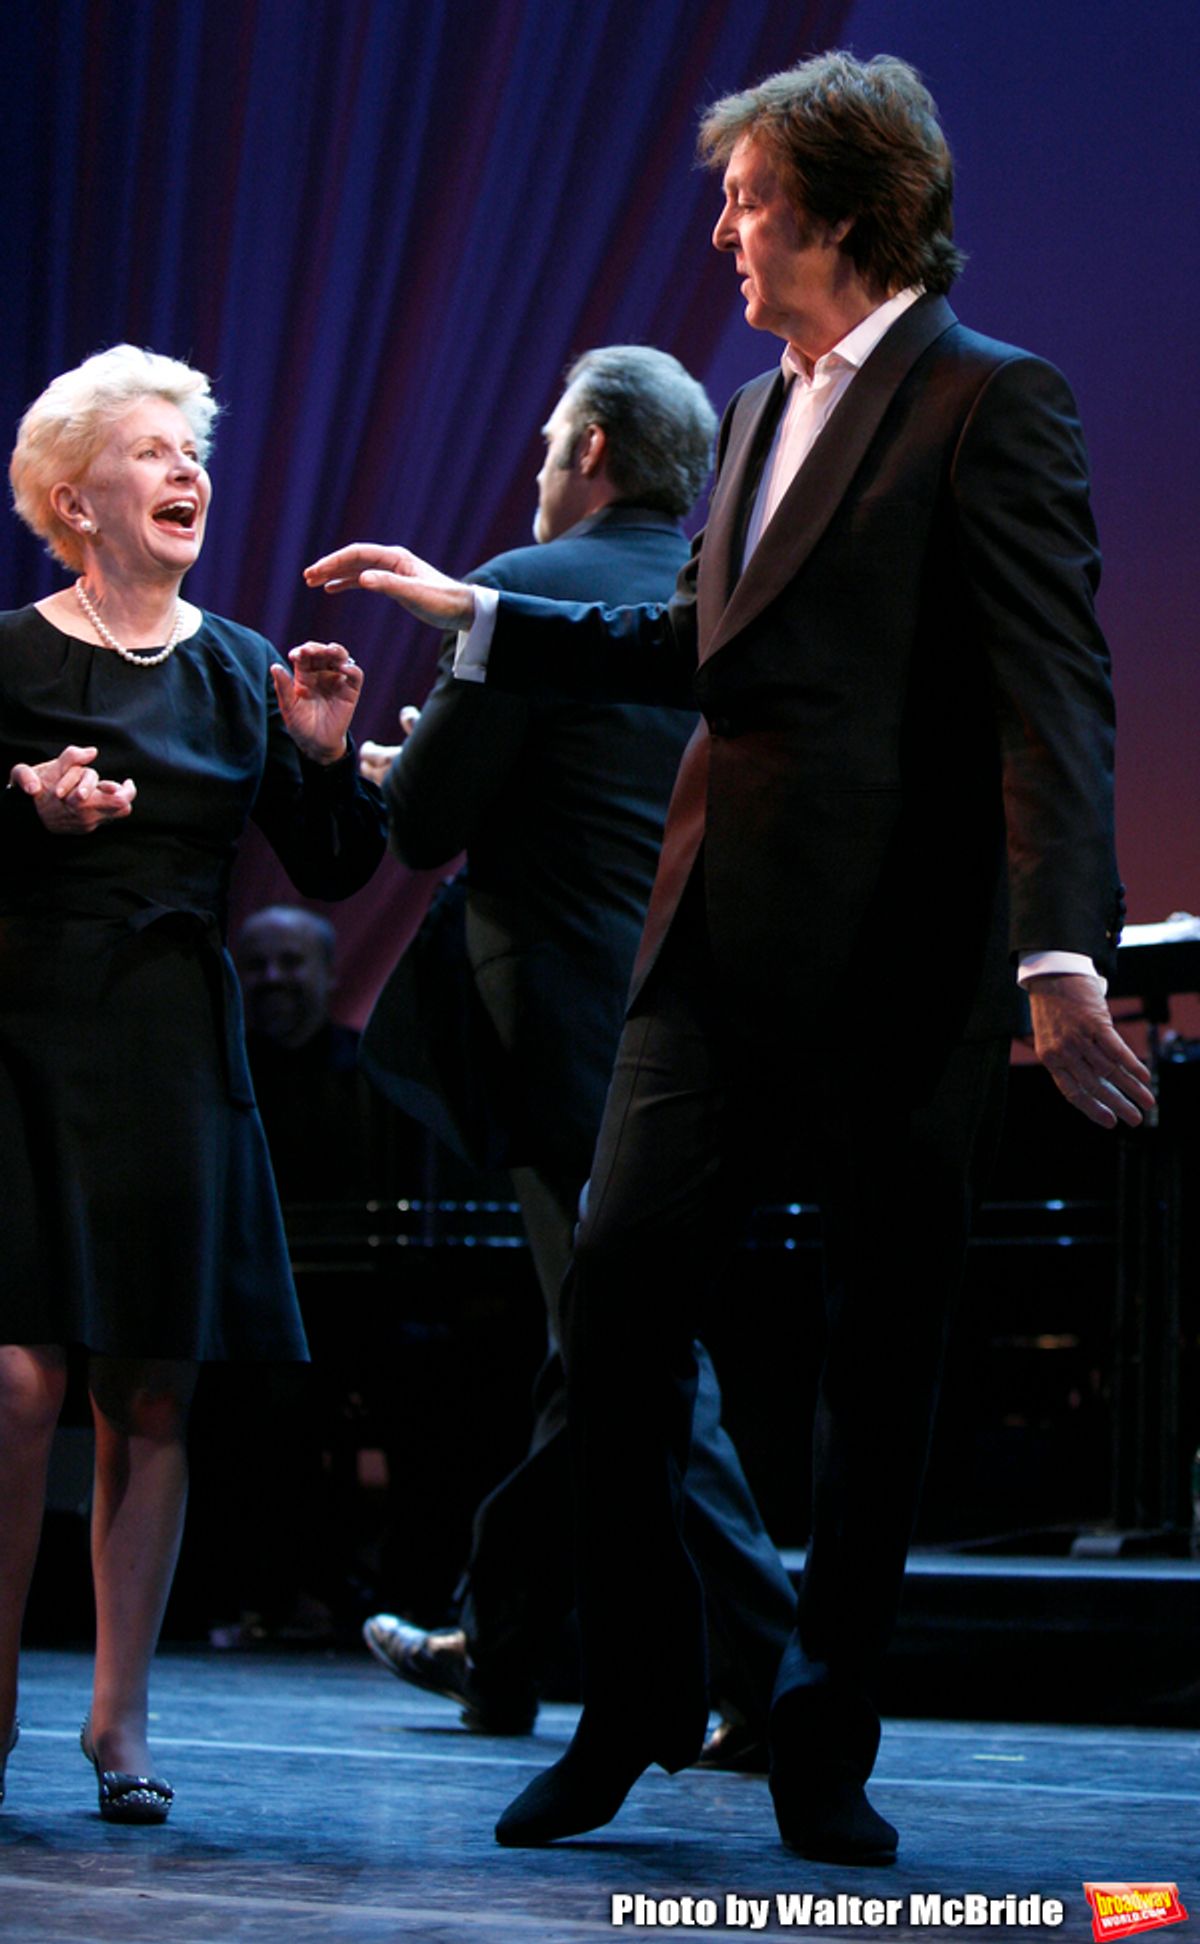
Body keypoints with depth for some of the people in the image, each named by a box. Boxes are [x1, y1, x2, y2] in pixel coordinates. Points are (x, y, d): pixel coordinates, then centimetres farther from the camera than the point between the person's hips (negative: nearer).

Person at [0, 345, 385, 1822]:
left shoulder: (242, 670, 11)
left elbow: (333, 874, 12)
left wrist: (326, 757, -5)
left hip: (183, 1049, 4)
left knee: (153, 1397, 3)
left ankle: (120, 1719, 11)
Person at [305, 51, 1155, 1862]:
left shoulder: (992, 401, -7)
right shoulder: (762, 411, 18)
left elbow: (1056, 693, -15)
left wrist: (1063, 956, -26)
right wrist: (470, 607, 26)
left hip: (904, 959, -7)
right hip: (726, 936, 7)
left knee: (882, 1355, 4)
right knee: (619, 1283, -1)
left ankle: (825, 1744, 15)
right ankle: (632, 1703, 12)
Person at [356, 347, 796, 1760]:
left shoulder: (527, 592, -10)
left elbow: (420, 822, -12)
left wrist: (401, 772, 13)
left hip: (575, 1039, -8)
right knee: (600, 1343, 16)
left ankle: (771, 1678, -8)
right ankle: (491, 1648, 29)